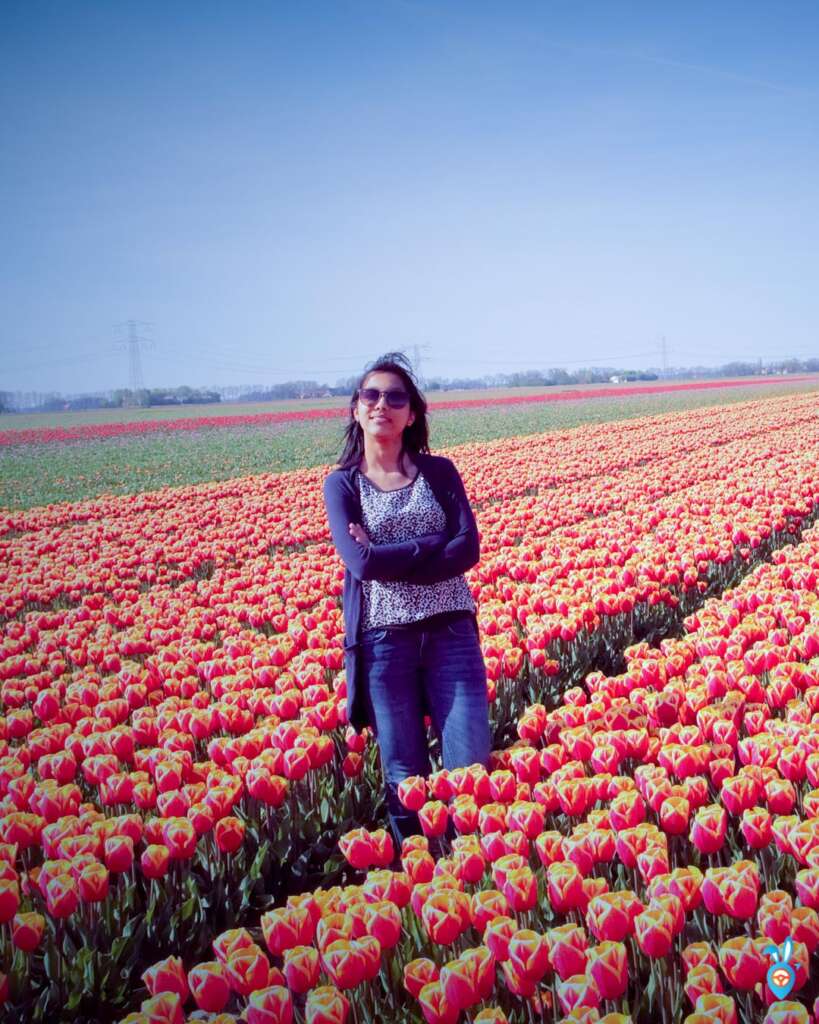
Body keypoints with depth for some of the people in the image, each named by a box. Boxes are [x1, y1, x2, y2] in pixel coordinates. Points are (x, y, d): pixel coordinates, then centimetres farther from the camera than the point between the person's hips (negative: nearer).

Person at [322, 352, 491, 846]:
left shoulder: (439, 471, 7)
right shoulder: (342, 484, 4)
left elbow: (468, 550, -6)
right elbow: (361, 562, -12)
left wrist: (389, 560, -13)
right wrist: (435, 543, -9)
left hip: (451, 631, 1)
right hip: (383, 638, -1)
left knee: (472, 764, -2)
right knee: (404, 773, 8)